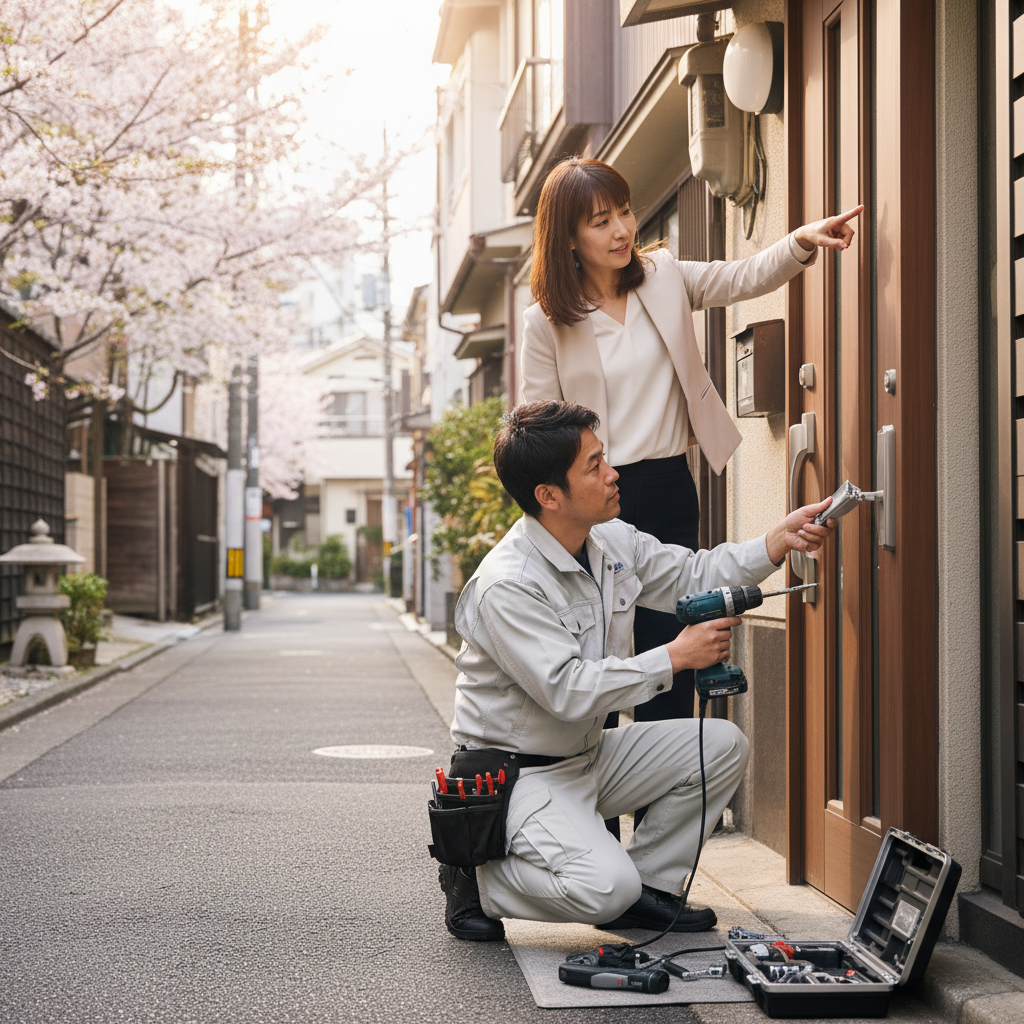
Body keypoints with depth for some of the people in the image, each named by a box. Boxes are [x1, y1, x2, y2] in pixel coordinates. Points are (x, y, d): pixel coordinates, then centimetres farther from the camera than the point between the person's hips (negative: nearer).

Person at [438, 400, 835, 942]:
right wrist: (675, 657, -26)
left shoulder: (613, 541, 0)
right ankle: (476, 880, -1)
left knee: (722, 745, -1)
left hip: (590, 754, 9)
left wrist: (778, 541, -4)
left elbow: (694, 575, 11)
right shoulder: (506, 586, -26)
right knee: (606, 888, -27)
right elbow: (568, 691, -31)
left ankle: (646, 886, 8)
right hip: (522, 774, -9)